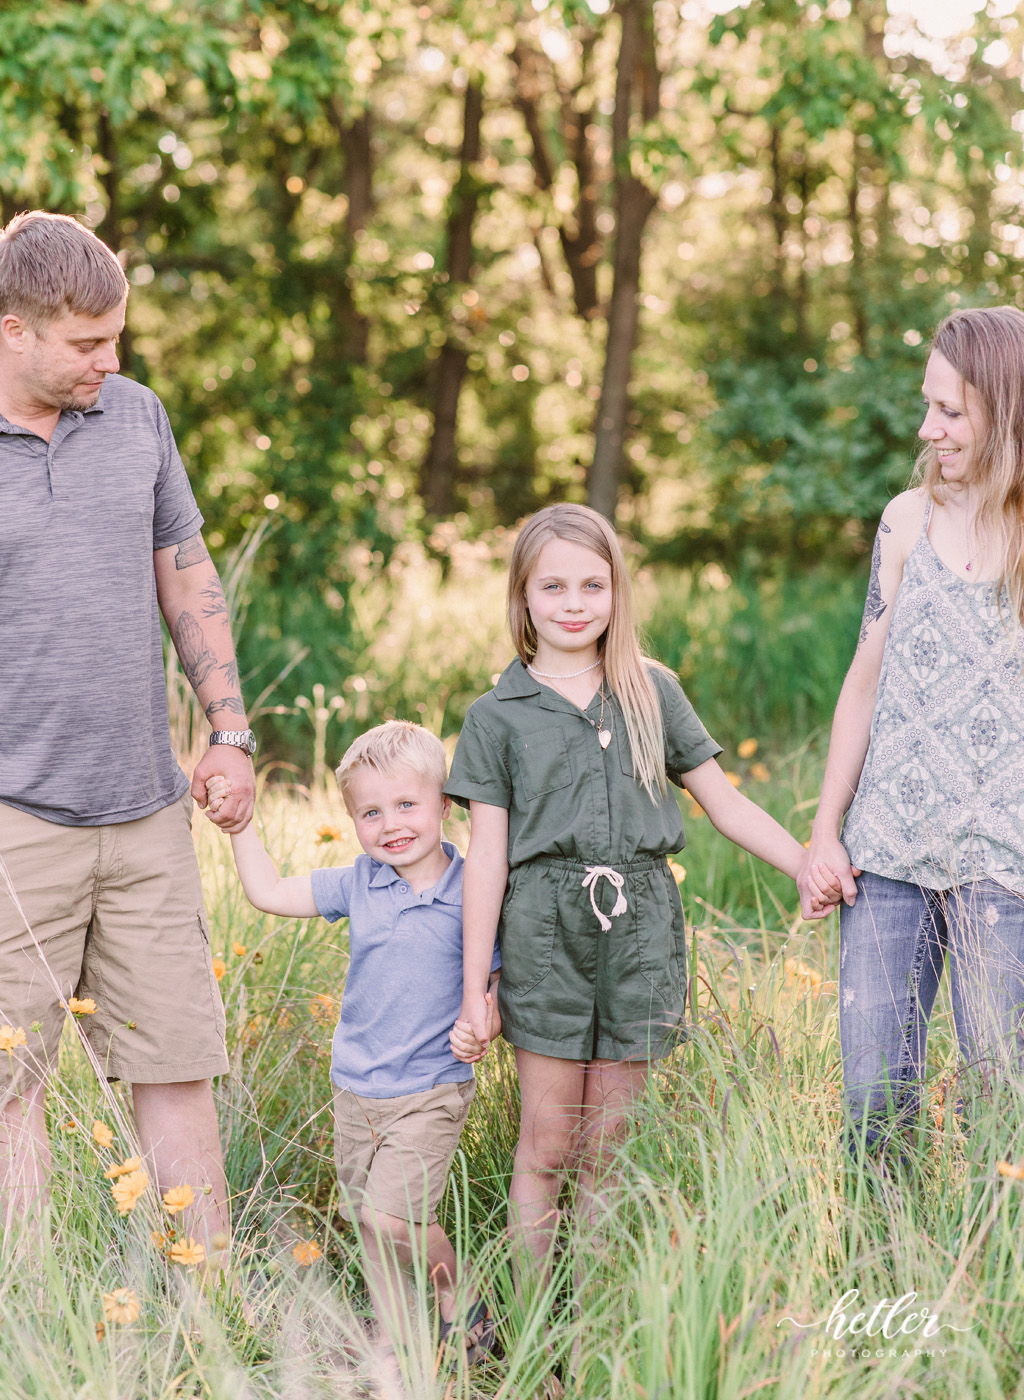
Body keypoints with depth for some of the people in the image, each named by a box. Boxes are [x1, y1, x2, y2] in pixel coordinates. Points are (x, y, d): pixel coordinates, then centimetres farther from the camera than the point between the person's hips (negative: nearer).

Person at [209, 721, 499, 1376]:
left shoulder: (473, 892, -11)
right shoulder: (358, 884, 1)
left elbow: (500, 977, -1)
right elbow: (271, 892, 9)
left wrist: (486, 1025, -19)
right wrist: (240, 825, 3)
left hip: (431, 1090, -5)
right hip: (356, 1087, 5)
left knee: (392, 1216, -14)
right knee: (368, 1222, 10)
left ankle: (462, 1301, 11)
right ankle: (397, 1344, 24)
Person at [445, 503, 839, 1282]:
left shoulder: (652, 692, 9)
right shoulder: (498, 716, 4)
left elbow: (725, 804, 13)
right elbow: (488, 855, 1)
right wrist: (474, 989, -1)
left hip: (640, 927, 2)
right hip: (545, 930, -1)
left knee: (608, 1150, 6)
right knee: (546, 1145, 1)